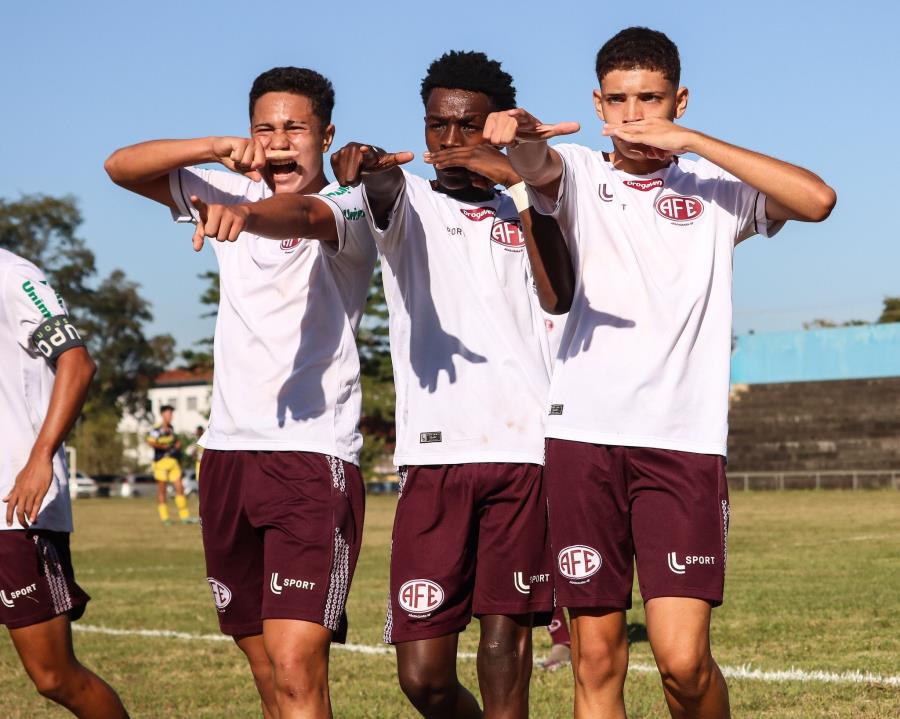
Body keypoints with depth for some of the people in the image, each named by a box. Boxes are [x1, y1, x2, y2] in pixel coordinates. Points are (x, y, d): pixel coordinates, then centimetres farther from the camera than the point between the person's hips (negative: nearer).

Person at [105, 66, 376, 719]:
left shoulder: (350, 210, -3)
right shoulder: (231, 193, 15)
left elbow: (304, 215, -27)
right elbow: (121, 167, 8)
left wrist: (244, 212, -49)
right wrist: (217, 149, -7)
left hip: (315, 454, -6)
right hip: (229, 451, 6)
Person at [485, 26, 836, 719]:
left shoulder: (716, 188, 9)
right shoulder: (579, 175, 11)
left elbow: (817, 200, -9)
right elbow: (537, 164, -14)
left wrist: (692, 141, -9)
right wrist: (519, 134, -38)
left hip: (685, 441, -1)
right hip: (583, 435, 1)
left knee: (683, 658, -9)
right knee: (597, 660, 2)